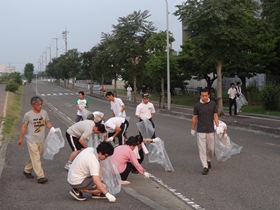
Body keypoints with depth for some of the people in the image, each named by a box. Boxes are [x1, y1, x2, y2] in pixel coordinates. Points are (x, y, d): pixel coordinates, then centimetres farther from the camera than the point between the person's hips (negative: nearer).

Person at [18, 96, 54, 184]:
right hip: (32, 140, -5)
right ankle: (40, 176, -5)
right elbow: (24, 127, -1)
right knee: (36, 159, -7)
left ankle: (27, 171, 35)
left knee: (34, 157, 15)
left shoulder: (44, 113, 1)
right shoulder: (28, 115, -10)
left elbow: (47, 122, 14)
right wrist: (20, 139, 5)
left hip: (41, 140, 5)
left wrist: (51, 128, -8)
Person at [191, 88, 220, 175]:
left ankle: (208, 160, 36)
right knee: (202, 149, -4)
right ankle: (205, 167, 0)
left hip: (210, 130, 1)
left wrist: (217, 126, -8)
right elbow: (194, 118, 4)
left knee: (211, 148, 8)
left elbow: (215, 116, 1)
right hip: (200, 131, -1)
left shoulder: (213, 104, 1)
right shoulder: (197, 105, -2)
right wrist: (193, 129, 8)